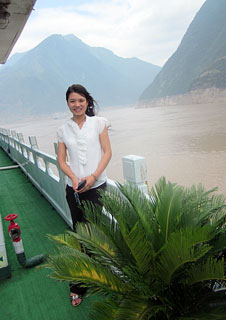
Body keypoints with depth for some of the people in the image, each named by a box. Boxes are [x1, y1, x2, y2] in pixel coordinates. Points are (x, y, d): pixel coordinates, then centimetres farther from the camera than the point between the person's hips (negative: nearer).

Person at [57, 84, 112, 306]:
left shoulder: (98, 123, 1)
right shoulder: (63, 130, 8)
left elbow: (107, 152, -2)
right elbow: (61, 160, 6)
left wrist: (93, 176, -14)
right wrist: (74, 178, -12)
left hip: (96, 186, -3)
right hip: (73, 188, 3)